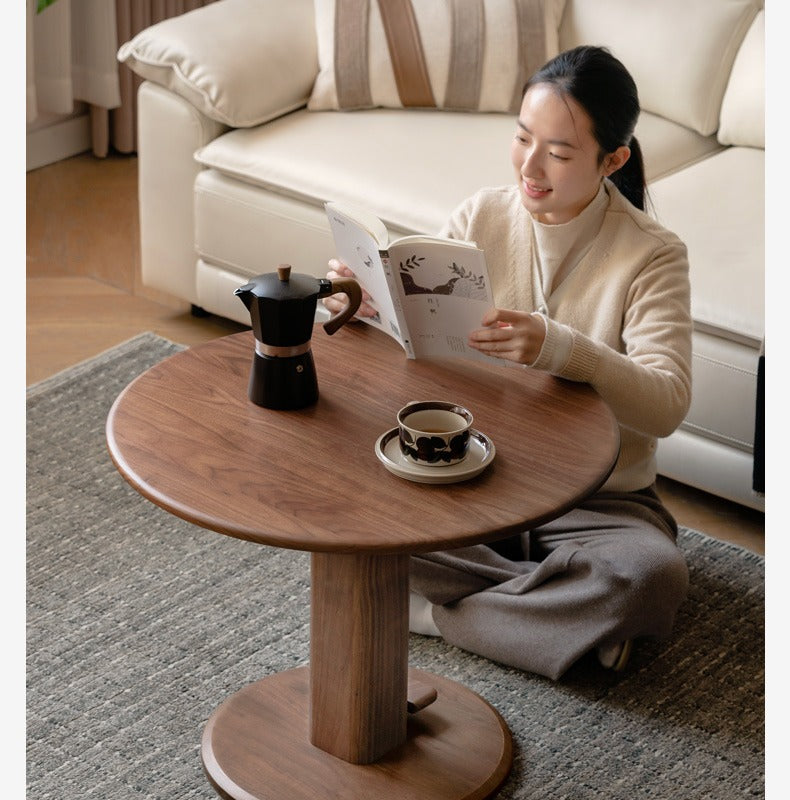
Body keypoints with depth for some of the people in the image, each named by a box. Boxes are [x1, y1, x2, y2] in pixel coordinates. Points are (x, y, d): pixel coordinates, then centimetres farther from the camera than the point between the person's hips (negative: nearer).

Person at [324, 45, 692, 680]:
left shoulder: (652, 256, -13)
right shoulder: (481, 217, -1)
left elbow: (666, 404, -25)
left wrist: (556, 348, -43)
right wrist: (367, 302, -22)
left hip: (598, 502, -3)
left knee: (654, 575, -35)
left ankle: (426, 610, -17)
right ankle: (570, 612, -14)